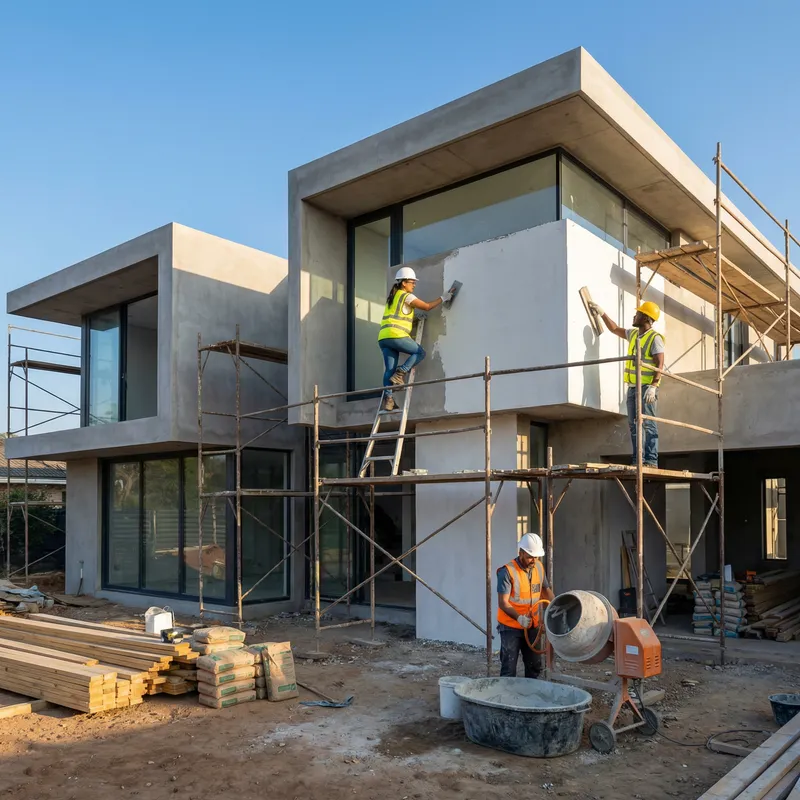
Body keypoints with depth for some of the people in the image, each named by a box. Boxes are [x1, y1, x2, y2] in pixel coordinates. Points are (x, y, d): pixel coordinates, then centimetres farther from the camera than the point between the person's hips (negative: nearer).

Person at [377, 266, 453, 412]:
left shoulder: (392, 296, 25)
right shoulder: (407, 296, 1)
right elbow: (427, 307, 1)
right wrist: (443, 298, 12)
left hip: (383, 337, 8)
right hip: (396, 335, -8)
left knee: (389, 369, 3)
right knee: (420, 353, 8)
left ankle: (387, 398, -7)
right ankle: (400, 374, -8)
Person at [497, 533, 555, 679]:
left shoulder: (539, 567, 0)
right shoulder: (507, 571, -21)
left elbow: (546, 589, 14)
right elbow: (503, 603, -21)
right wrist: (519, 617, -36)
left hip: (532, 626, 6)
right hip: (511, 627, -6)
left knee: (534, 665, 16)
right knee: (509, 668, 0)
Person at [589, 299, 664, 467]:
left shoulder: (655, 338, -8)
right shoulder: (633, 334, 16)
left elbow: (660, 365, -15)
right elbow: (615, 329, 33)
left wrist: (653, 386, -24)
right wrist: (602, 313, 32)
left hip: (646, 388, -8)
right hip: (632, 387, 8)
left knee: (648, 424, -10)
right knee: (634, 425, 5)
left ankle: (651, 460, -11)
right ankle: (638, 460, 7)